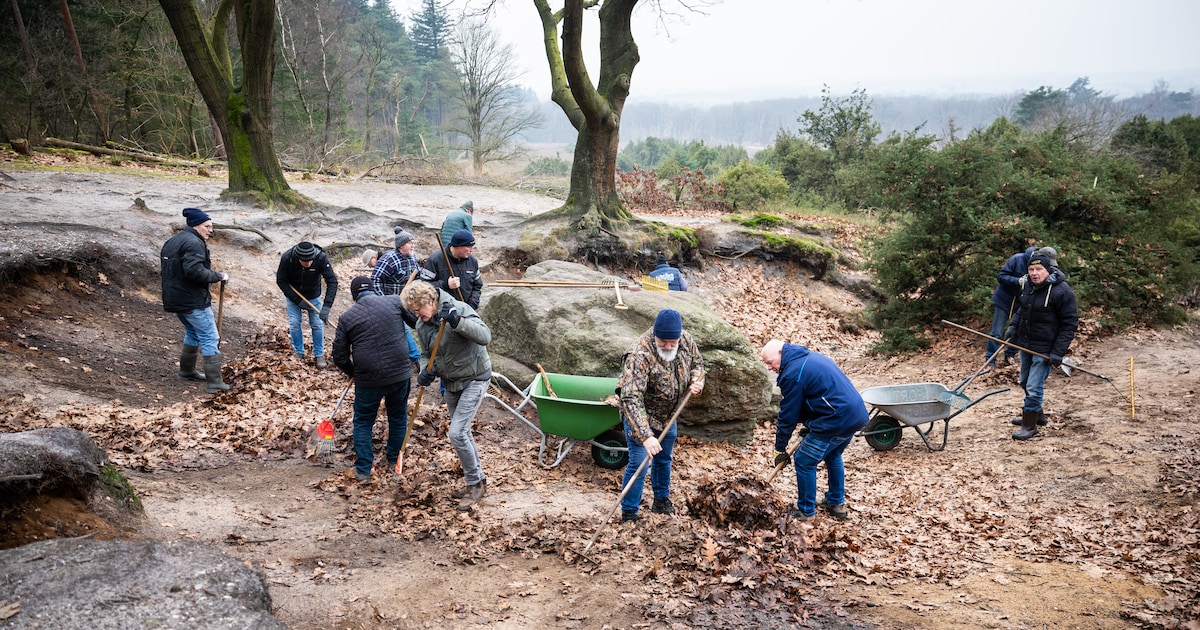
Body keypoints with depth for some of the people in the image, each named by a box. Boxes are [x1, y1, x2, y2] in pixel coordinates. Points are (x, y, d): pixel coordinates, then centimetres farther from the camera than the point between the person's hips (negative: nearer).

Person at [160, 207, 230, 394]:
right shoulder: (194, 243, -17)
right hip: (193, 300, -10)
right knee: (209, 338, -7)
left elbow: (172, 270, 19)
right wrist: (218, 276, -17)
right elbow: (195, 271, -28)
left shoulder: (172, 242, 16)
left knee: (193, 333, 26)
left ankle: (187, 371, 36)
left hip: (175, 299, 10)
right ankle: (215, 382, -10)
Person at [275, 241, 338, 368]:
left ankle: (319, 355, 14)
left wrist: (326, 306, -40)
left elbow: (332, 281, -32)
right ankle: (299, 353, 17)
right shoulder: (287, 258, -32)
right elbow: (281, 281, -19)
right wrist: (298, 301, -22)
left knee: (317, 324, -1)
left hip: (313, 296, 0)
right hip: (293, 295, 0)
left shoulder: (321, 257, -34)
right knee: (294, 323, -1)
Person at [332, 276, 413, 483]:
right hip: (400, 373, 1)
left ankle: (363, 470, 19)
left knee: (363, 422, 17)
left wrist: (353, 373, 20)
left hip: (368, 380, -1)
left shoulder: (347, 317, -1)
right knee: (398, 418, 22)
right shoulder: (395, 302, -1)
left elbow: (340, 357, 3)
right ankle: (393, 460, 35)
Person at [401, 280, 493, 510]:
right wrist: (426, 372, -11)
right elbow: (426, 354, 11)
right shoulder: (421, 324, -1)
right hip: (451, 383, 8)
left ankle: (475, 484, 3)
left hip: (474, 379, -8)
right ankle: (477, 481, 31)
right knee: (462, 433, 16)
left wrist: (458, 322, -47)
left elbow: (485, 336, -35)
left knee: (457, 433, -14)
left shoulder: (460, 309, -24)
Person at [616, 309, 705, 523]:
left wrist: (697, 382, -15)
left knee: (664, 460, 21)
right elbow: (631, 399, -42)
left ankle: (661, 501, 42)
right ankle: (628, 515, 6)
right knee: (638, 464, -8)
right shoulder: (640, 356, -37)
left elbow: (697, 362, 8)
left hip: (668, 415, 6)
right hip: (641, 416, -6)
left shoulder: (686, 340, -15)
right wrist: (645, 436, -48)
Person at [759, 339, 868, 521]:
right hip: (857, 414, 10)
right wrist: (809, 427, 19)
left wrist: (780, 448, 3)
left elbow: (788, 415, -7)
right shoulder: (811, 357, 17)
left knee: (804, 462, 5)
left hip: (837, 420, -10)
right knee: (833, 455, 30)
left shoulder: (793, 373, -12)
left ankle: (806, 511, 16)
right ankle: (837, 504, 40)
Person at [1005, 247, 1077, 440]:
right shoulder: (1029, 286, 3)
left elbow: (1070, 323, -16)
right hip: (1025, 344, 8)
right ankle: (1037, 415, 40)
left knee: (1034, 387, -6)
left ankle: (1030, 426, 8)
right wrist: (1013, 326, 5)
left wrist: (1058, 352, -19)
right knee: (1025, 383, 20)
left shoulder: (1062, 291, -19)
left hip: (1045, 349, -8)